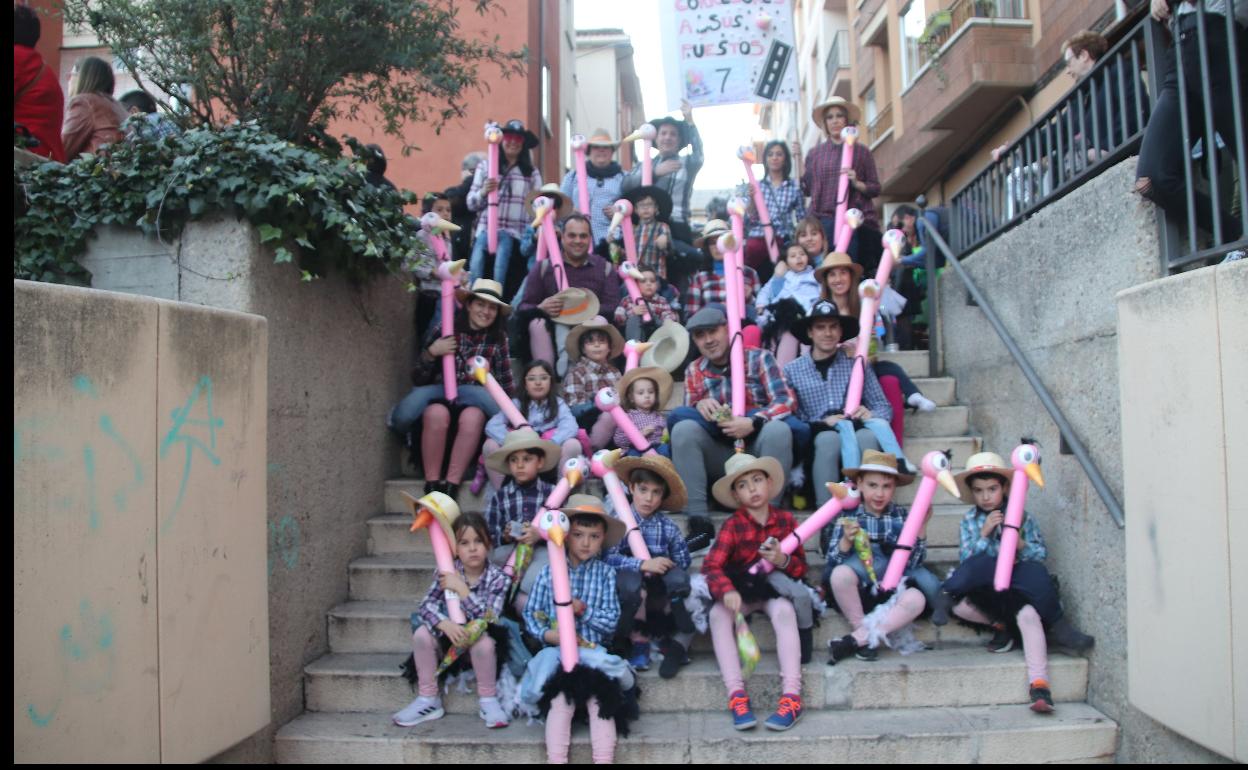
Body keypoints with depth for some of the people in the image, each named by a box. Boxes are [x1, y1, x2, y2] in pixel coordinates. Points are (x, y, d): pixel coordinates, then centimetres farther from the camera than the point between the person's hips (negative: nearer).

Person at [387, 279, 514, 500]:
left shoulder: (498, 341, 7)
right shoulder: (442, 331, 2)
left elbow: (507, 384, 7)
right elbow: (417, 379, 2)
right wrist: (431, 352, -14)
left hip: (475, 403, 1)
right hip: (440, 397, -1)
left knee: (472, 417, -35)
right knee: (437, 413, -36)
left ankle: (450, 487, -32)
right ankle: (432, 487, -28)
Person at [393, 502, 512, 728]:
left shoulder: (498, 578, -15)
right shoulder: (448, 572, -9)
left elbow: (488, 619, -27)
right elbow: (426, 604, -18)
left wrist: (461, 588, -31)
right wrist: (446, 624, -38)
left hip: (479, 644, -3)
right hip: (449, 639, 3)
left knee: (483, 639, -34)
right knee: (421, 632, -23)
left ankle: (488, 701, -11)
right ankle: (428, 700, -8)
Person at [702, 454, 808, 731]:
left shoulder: (785, 520, 0)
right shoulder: (733, 524, -6)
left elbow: (801, 567, 3)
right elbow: (711, 565, -19)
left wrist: (783, 561, -21)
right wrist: (726, 591, -40)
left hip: (776, 588, 0)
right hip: (741, 590, 0)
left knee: (784, 611, -33)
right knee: (718, 613, -29)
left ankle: (792, 696, -36)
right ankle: (736, 694, -32)